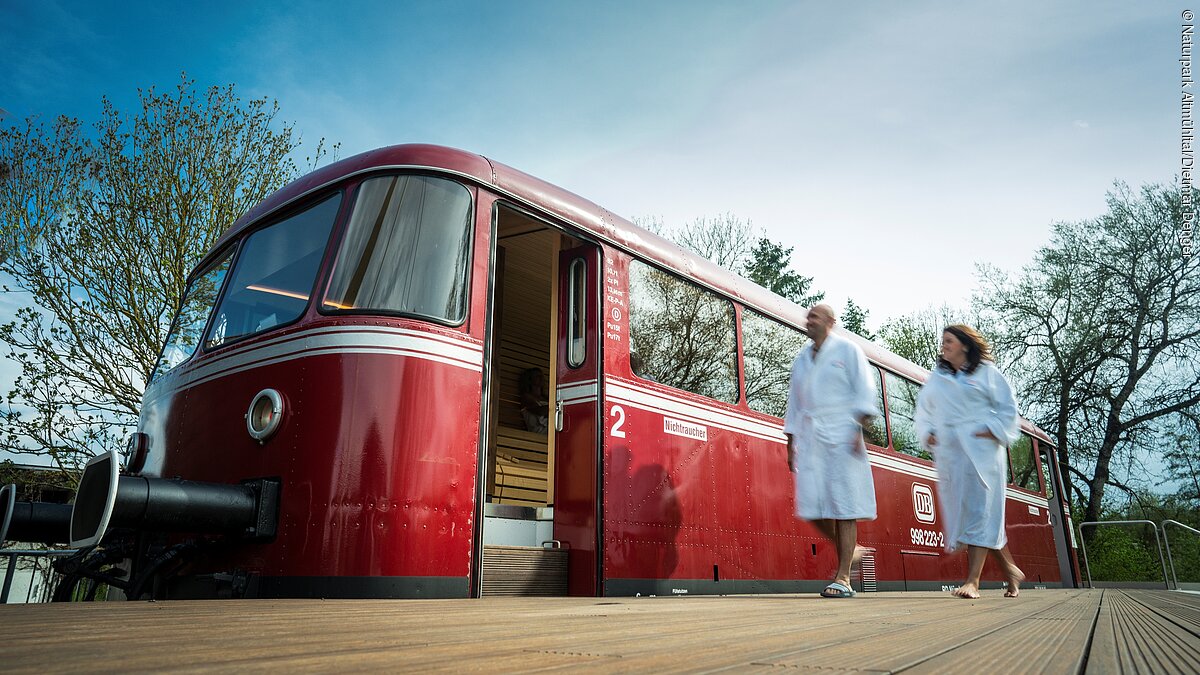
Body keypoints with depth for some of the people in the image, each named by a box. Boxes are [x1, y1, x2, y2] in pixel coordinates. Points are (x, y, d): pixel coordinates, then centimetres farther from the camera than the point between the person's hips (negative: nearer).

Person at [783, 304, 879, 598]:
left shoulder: (847, 350, 6)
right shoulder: (802, 358, 20)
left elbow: (864, 390, -2)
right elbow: (794, 401, 20)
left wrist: (860, 429, -14)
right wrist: (791, 444, 15)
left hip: (840, 434, -5)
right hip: (809, 436, 5)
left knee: (843, 504, -6)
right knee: (813, 504, -3)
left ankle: (843, 579, -3)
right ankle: (850, 551, 21)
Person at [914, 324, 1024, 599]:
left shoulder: (986, 372, 5)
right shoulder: (936, 376, 18)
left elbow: (1007, 407, 4)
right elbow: (923, 409, 21)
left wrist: (993, 432, -8)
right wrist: (927, 433, 6)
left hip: (980, 450, -5)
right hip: (948, 451, 6)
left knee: (978, 509, -11)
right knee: (959, 511, 5)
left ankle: (973, 580, -14)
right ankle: (1010, 570, 22)